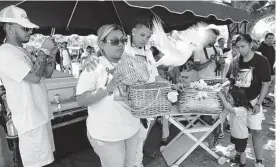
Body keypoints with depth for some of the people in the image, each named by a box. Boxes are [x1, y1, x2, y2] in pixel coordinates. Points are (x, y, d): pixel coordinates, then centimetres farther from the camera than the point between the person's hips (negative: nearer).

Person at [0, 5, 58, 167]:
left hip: (40, 115, 9)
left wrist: (52, 53, 1)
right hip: (30, 119, -9)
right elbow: (34, 77, -24)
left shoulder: (22, 51, 14)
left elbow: (47, 73, 14)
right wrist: (44, 51, -16)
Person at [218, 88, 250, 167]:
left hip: (241, 136, -9)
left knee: (241, 151, 13)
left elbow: (228, 108, -46)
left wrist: (222, 97, -41)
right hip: (235, 133, 9)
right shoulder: (235, 106, -8)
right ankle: (237, 158, 53)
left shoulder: (242, 110, -36)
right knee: (237, 149, 31)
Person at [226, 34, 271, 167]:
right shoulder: (235, 61, 0)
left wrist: (258, 103, -13)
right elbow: (230, 81, 9)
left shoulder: (261, 61, -9)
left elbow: (265, 84, -8)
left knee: (256, 130, 3)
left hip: (252, 101, -2)